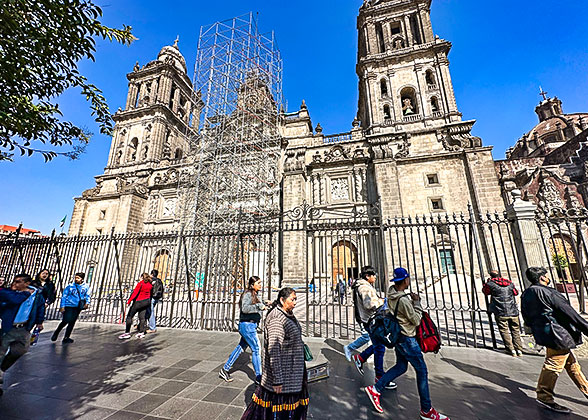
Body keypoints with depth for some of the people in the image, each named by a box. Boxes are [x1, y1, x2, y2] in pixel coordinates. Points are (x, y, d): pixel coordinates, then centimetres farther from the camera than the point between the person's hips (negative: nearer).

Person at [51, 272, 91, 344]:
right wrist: (62, 306, -5)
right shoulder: (70, 286, -1)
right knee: (66, 321, -6)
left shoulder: (86, 287, 4)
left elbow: (87, 296, 8)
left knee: (72, 322, 6)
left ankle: (66, 338, 17)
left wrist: (87, 302, -8)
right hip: (69, 306, -2)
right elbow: (64, 296, 1)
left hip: (78, 307, 2)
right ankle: (56, 333, 23)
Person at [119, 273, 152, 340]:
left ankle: (127, 333, 9)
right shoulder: (150, 285, 5)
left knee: (129, 316, 6)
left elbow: (135, 293, -19)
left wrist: (129, 301, -18)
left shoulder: (140, 283, -13)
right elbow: (150, 294, 7)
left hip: (139, 302, -6)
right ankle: (141, 333, 14)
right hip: (147, 301, 6)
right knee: (142, 317, 11)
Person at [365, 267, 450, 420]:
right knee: (422, 370, 9)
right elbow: (416, 321, -17)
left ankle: (375, 389, 19)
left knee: (401, 367, 19)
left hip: (398, 335, 8)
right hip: (407, 339, -8)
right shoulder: (403, 300, -29)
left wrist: (411, 300, 0)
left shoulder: (392, 293, -5)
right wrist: (417, 303, -9)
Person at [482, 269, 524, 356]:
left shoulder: (490, 284, -5)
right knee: (515, 331, 15)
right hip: (513, 312, 5)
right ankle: (519, 350, 17)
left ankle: (511, 350, 4)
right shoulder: (510, 283, 9)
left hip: (501, 313, -4)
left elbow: (485, 291, 13)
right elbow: (516, 293, 25)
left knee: (504, 331, 4)